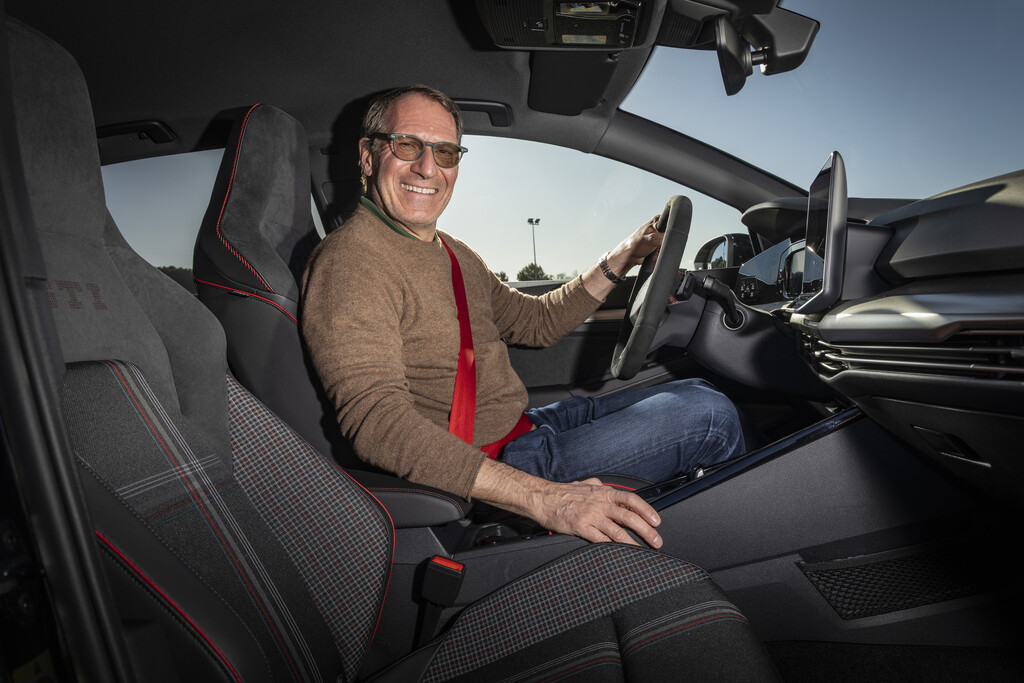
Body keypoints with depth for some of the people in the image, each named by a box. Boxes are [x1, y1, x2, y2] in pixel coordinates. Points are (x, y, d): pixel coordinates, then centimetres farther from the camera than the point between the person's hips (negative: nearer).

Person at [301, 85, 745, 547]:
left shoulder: (454, 254, 12)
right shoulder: (348, 262, -18)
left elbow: (538, 321, 21)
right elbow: (377, 422, -30)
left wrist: (618, 262, 10)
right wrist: (543, 497, -37)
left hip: (525, 426, 9)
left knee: (696, 392, 13)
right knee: (707, 414, -11)